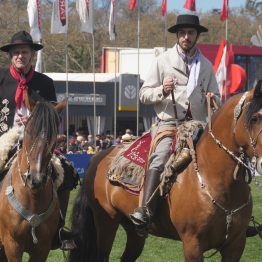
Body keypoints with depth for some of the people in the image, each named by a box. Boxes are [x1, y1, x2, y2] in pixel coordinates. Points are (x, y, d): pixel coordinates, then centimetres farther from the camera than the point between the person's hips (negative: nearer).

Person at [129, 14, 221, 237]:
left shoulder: (206, 65, 16)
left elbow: (216, 100, 22)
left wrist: (213, 100, -3)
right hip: (168, 122, -4)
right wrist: (162, 91, -14)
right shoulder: (162, 61, 9)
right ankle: (145, 212, -40)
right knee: (160, 158, -28)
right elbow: (144, 94, 6)